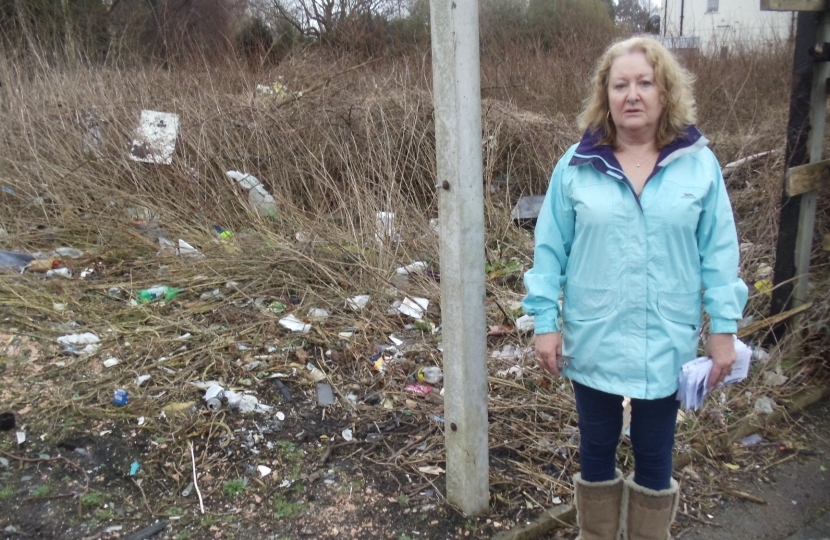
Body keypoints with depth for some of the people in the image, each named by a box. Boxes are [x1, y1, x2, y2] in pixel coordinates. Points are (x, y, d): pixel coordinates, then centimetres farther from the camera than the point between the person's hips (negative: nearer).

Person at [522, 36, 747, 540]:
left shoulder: (699, 164, -4)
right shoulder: (577, 165, -6)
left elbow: (719, 252, -1)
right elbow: (551, 250, -4)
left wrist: (724, 328, -3)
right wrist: (546, 322, -5)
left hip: (667, 342, 0)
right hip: (593, 340, 0)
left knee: (654, 453, 16)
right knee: (597, 447, 18)